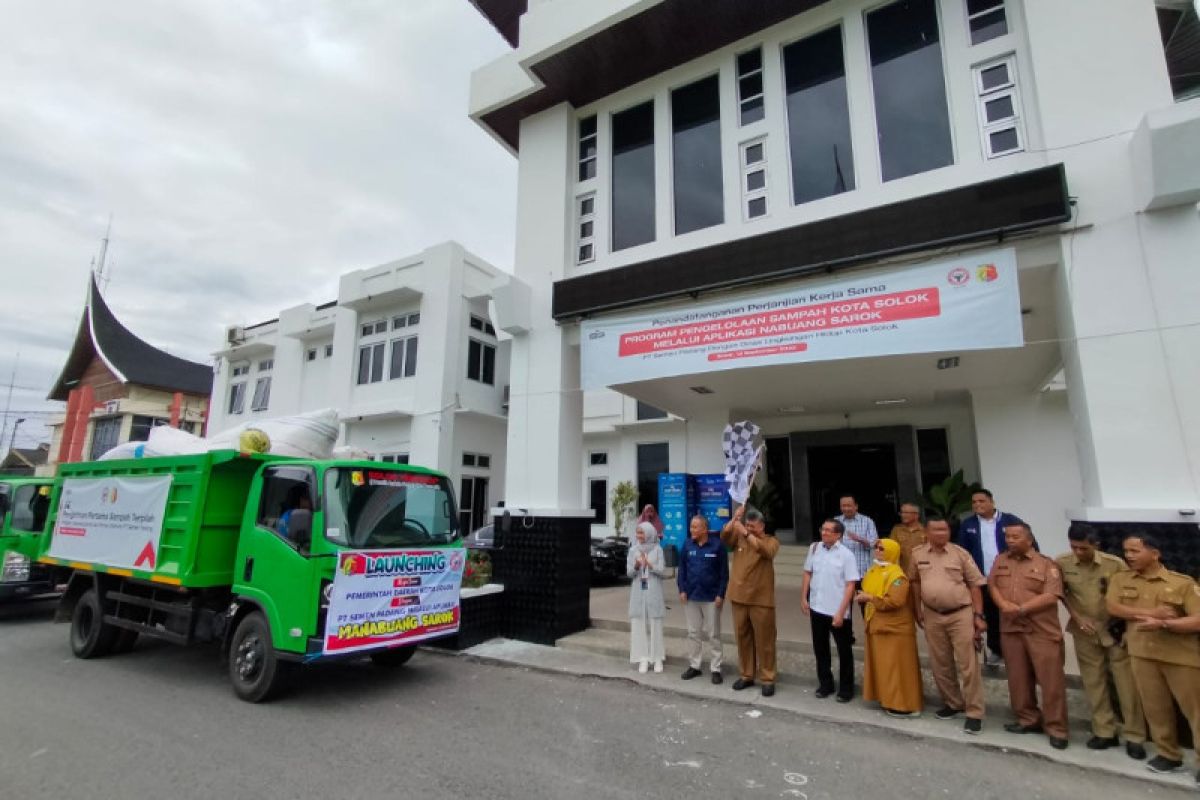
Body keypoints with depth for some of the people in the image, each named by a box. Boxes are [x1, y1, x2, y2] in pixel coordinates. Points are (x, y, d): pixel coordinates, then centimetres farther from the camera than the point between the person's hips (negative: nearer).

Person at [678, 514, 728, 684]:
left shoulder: (717, 545, -9)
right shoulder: (688, 546, 2)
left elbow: (724, 572, -7)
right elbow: (682, 569, 7)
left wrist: (721, 594, -11)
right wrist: (682, 589, -1)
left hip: (711, 597, -4)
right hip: (691, 597, 4)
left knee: (712, 634, 6)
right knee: (693, 633, 13)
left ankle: (715, 669, 15)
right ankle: (694, 665, 24)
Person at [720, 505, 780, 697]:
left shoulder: (771, 540, -2)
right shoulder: (739, 538, 6)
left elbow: (766, 550, -24)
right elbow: (724, 537, -12)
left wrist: (746, 533, -32)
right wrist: (735, 518, -22)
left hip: (761, 600, -3)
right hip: (739, 598, 4)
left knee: (764, 640, 4)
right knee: (743, 638, 13)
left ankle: (767, 679, 16)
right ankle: (746, 675, 26)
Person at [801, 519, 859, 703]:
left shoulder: (846, 555, -14)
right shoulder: (814, 548, -1)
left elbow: (850, 586, -14)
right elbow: (808, 573, 9)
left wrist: (840, 612, -16)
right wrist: (803, 598, 4)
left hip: (838, 612, -4)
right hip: (817, 608, 4)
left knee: (844, 651, 12)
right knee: (820, 648, 16)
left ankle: (846, 688, 28)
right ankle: (825, 684, 33)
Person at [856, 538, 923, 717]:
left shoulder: (896, 575, -20)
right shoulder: (873, 570, 9)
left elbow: (895, 601, -29)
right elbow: (869, 590, 22)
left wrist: (870, 598, -23)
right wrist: (863, 597, 3)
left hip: (895, 628, -9)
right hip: (877, 626, 9)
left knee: (897, 667, -1)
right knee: (883, 666, 16)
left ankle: (905, 705, 10)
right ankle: (888, 699, 28)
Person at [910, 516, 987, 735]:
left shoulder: (960, 553, -6)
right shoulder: (917, 554, 0)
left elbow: (975, 584, -2)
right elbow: (915, 582, 11)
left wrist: (978, 615, -6)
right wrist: (918, 610, 10)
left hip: (961, 614, -3)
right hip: (932, 616, 3)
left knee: (967, 664, 0)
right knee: (940, 664, 13)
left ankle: (974, 713, 11)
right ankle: (952, 703, 31)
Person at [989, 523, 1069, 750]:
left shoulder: (1046, 564, -4)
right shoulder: (1001, 560, 11)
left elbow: (1051, 596, -12)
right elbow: (992, 585, 8)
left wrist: (1021, 608, -16)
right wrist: (1003, 604, -10)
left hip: (1042, 631, -4)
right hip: (1010, 629, 4)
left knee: (1050, 679, -1)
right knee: (1018, 678, 11)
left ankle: (1056, 729, 11)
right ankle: (1028, 720, 25)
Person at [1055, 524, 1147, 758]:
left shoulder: (1115, 564, -13)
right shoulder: (1061, 564, -9)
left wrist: (1125, 624, -8)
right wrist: (1077, 617, -3)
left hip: (1116, 631, -1)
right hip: (1085, 633, 1)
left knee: (1126, 684, 4)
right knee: (1094, 684, 9)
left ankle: (1134, 737, 16)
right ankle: (1104, 732, 20)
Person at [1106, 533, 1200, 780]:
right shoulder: (1120, 579, 6)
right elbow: (1113, 607, -4)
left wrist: (1162, 623, -21)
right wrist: (1152, 612, -13)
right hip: (1141, 653, 3)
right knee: (1155, 707, 11)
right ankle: (1168, 754, 26)